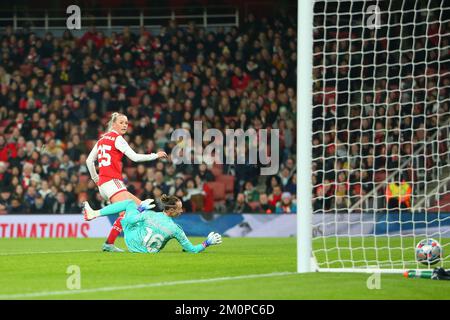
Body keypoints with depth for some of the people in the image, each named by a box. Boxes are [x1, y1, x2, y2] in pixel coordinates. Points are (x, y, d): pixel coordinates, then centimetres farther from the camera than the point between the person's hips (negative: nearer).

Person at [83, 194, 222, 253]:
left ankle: (93, 214, 18)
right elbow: (192, 249, -16)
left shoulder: (150, 215, -21)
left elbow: (130, 219, -11)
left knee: (130, 203, 11)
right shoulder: (175, 229, -21)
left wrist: (140, 209, 5)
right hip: (146, 251, 1)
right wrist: (207, 243, -4)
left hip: (131, 239, -1)